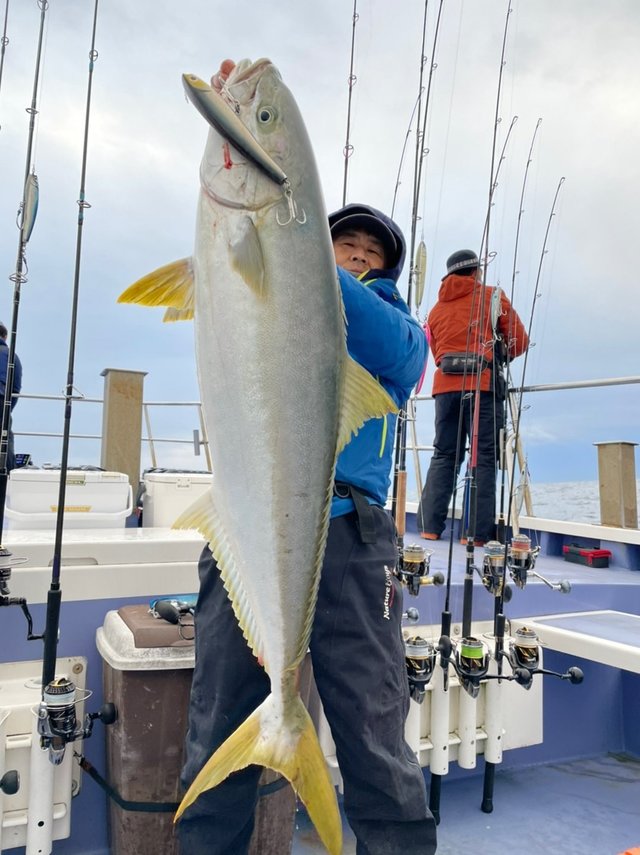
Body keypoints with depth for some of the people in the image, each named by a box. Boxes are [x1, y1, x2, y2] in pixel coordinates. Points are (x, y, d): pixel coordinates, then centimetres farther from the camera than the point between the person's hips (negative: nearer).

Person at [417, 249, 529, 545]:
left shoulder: (436, 310, 20)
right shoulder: (493, 296, 9)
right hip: (483, 385, -4)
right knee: (485, 458, -3)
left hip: (445, 385, 4)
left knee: (444, 456, 9)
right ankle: (479, 534, -7)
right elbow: (519, 342, 9)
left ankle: (429, 527, 3)